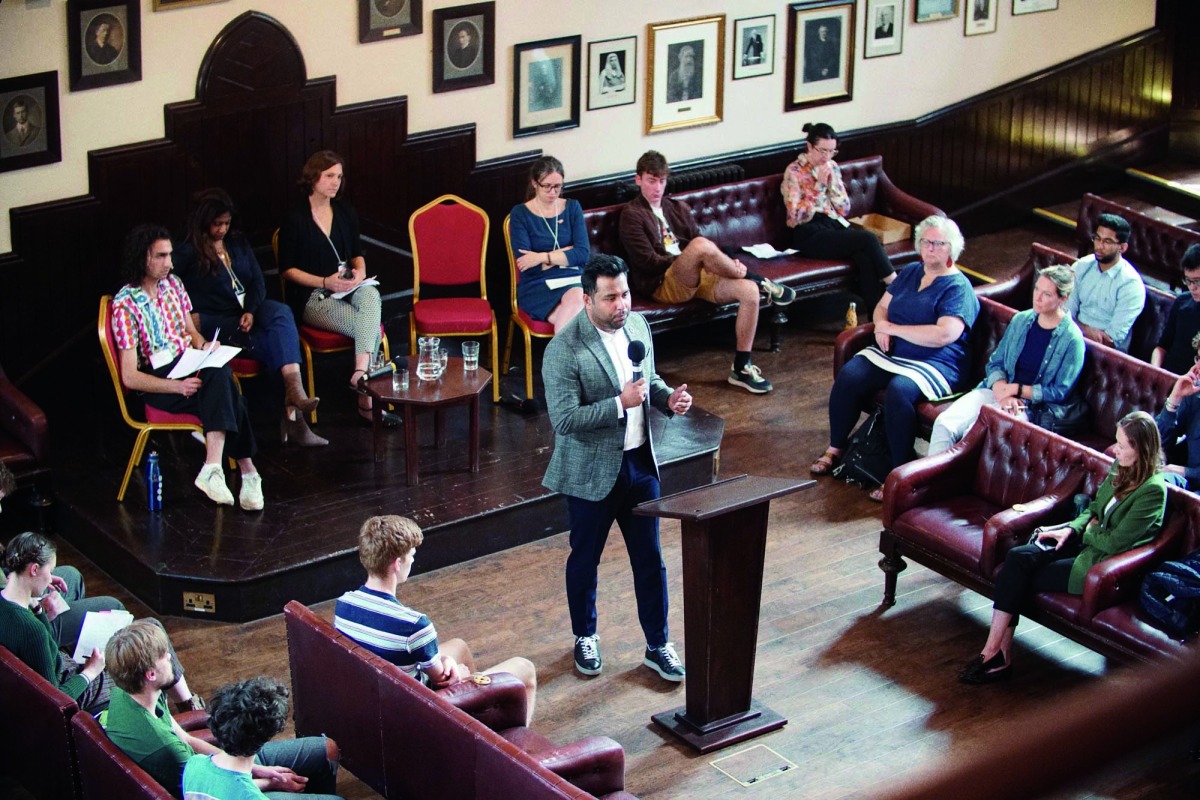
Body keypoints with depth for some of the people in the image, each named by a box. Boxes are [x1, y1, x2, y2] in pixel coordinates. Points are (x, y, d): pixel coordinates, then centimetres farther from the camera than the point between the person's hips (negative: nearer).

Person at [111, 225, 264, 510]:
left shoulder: (173, 283, 11)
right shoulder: (125, 305, -10)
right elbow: (130, 377, -12)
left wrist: (204, 345, -2)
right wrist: (177, 386, -25)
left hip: (189, 364, 6)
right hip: (158, 383, -6)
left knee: (220, 374, -32)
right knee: (224, 392, -33)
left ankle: (213, 468, -38)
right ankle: (247, 472, -37)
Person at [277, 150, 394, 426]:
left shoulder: (345, 212, 14)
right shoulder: (296, 218, -3)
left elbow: (357, 253, 21)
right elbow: (287, 269, -3)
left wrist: (360, 271, -4)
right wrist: (325, 282, -16)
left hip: (347, 288, 5)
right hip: (311, 298, -5)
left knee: (371, 296, -34)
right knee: (370, 326, -29)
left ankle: (360, 374, -45)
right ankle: (367, 400, -32)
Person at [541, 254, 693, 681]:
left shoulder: (638, 325, -1)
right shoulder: (564, 349, -22)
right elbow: (563, 419, -25)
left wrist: (667, 397, -6)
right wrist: (620, 404, -31)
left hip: (640, 462, 5)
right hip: (592, 472, -5)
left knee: (650, 558, 13)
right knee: (585, 560, 14)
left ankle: (657, 645, 27)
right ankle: (585, 637, 36)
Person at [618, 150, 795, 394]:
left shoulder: (678, 208, 24)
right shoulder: (632, 214, 4)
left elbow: (703, 251, 18)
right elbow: (647, 261, -8)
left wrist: (727, 263, -4)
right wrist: (690, 260, -15)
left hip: (696, 277, 7)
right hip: (662, 283, -7)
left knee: (749, 291, -21)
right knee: (701, 245, -36)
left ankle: (741, 367, -16)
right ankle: (759, 281, -13)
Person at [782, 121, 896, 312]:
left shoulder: (832, 167, 14)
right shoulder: (794, 172, -2)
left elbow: (844, 209, 12)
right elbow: (797, 216, -10)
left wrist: (831, 182, -2)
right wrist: (819, 185, -12)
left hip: (836, 225, 5)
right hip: (811, 234, -5)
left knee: (865, 258, -30)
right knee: (868, 238, -27)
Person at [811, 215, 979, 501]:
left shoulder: (958, 288, -7)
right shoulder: (910, 272, 17)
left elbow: (944, 334, -19)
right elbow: (882, 306, 23)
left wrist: (894, 328, -12)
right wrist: (881, 326, -3)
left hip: (934, 365, -6)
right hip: (890, 354, 7)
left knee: (899, 390, -37)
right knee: (848, 376, -22)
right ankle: (834, 449, -7)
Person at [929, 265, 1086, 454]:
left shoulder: (1072, 340, -6)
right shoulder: (1021, 320, 10)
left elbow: (1060, 392, -7)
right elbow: (995, 363, 10)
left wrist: (1017, 389, -12)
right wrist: (1002, 390, -11)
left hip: (1035, 407, -5)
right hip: (999, 391, 5)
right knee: (944, 423, -20)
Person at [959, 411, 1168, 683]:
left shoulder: (1153, 490, -19)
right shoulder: (1120, 469, 7)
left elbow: (1114, 543, -19)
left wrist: (1090, 530, -1)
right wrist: (1071, 528, 0)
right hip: (1087, 543, 8)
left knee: (1018, 576, -17)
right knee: (1017, 557, -17)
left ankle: (996, 652, -5)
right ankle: (998, 654, -20)